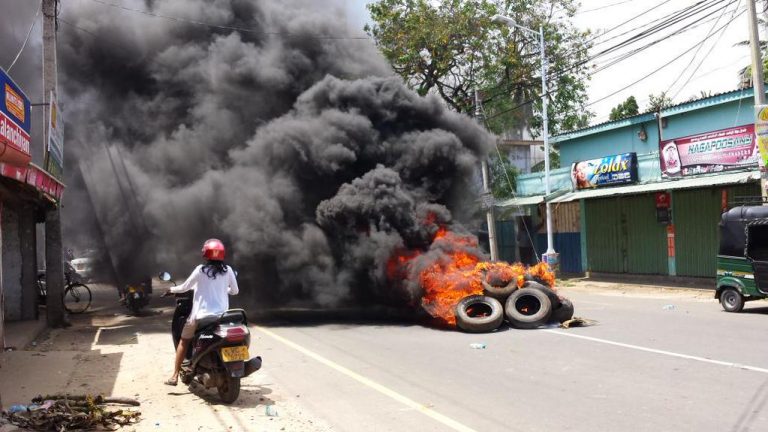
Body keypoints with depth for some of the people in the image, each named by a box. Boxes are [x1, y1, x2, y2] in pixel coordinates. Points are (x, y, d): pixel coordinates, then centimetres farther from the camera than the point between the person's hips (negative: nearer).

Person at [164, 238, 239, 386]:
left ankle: (175, 376, 15)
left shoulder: (201, 270, -8)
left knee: (184, 341, 17)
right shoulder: (228, 270, 0)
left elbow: (185, 287, -1)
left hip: (201, 315, -2)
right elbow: (235, 291, 9)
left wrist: (172, 289, 19)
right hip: (222, 314, 2)